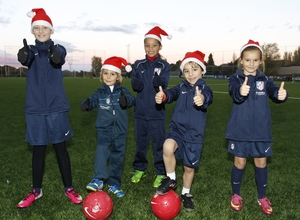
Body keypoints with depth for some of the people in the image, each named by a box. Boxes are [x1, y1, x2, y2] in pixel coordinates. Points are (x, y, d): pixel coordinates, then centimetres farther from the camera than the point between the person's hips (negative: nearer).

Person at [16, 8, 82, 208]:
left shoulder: (58, 49, 2)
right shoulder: (31, 50, 5)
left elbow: (59, 60, -23)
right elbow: (24, 59, -20)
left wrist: (55, 55, -47)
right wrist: (23, 55, -44)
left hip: (56, 107, -1)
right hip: (35, 108, 2)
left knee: (60, 148, 5)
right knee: (38, 149, 9)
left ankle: (69, 188, 18)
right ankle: (36, 190, 25)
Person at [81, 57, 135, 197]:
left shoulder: (122, 91, 3)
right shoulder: (100, 92, 6)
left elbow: (131, 100, -12)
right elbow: (92, 100, -9)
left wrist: (126, 100, -35)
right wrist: (86, 104, -32)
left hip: (120, 130, 1)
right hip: (104, 129, 0)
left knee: (117, 157, 9)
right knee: (101, 150, -27)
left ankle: (114, 184, 24)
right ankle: (98, 180, -23)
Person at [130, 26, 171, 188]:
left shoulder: (164, 65, -2)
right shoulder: (139, 65, 5)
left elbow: (163, 86, -15)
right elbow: (135, 86, -5)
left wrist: (158, 81, -36)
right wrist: (137, 83, -27)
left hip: (157, 112, -3)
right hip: (140, 111, 3)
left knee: (159, 143, 5)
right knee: (140, 142, 14)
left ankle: (161, 173, 19)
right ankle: (139, 169, 31)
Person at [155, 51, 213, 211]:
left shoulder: (204, 88, -4)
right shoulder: (181, 87, 3)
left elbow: (208, 96, -29)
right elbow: (172, 93, -19)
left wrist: (202, 99, -56)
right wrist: (163, 96, -45)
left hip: (195, 134, -1)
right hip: (177, 129, 1)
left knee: (189, 167, 11)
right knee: (168, 147, -30)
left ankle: (186, 194, 39)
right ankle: (171, 179, -4)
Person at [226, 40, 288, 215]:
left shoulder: (265, 80, 4)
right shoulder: (236, 78, -4)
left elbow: (274, 92, -14)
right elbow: (234, 92, -26)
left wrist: (281, 94, -38)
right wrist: (240, 92, -50)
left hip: (261, 130, 3)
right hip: (241, 129, -2)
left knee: (261, 162, 12)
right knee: (240, 162, 7)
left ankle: (262, 197, 31)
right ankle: (236, 195, 28)